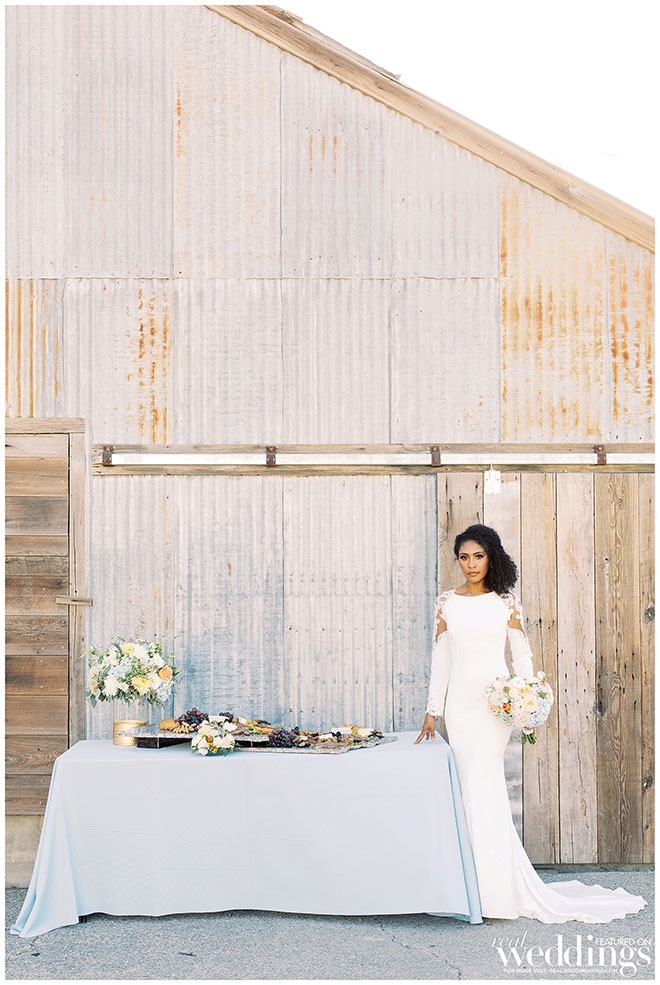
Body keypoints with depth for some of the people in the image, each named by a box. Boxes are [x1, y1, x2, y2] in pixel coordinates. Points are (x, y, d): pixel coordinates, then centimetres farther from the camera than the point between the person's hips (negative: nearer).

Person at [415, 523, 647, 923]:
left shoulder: (506, 602, 2)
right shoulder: (447, 602, 8)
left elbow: (523, 654, 4)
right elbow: (441, 658, 11)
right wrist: (432, 710, 10)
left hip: (494, 702, -3)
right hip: (459, 703, 3)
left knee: (481, 785, -9)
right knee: (475, 788, 3)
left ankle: (493, 889, 1)